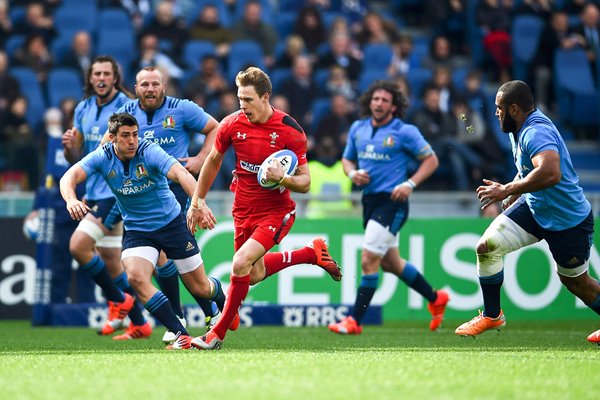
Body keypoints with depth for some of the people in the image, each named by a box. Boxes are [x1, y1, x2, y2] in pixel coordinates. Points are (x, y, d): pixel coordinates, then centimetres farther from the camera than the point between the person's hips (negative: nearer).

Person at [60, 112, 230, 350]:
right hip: (137, 230, 2)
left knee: (199, 288, 3)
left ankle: (223, 301, 42)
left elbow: (181, 174, -36)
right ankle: (181, 335, -19)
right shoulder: (102, 158, -12)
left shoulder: (149, 152, -21)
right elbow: (70, 177, -23)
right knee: (136, 277, -26)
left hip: (171, 222, -2)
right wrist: (71, 200, -47)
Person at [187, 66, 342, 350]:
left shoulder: (290, 131, -17)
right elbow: (213, 161, 12)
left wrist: (282, 178, -32)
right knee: (254, 275, 16)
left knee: (241, 264, -23)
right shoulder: (232, 124, -7)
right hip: (244, 211, 6)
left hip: (276, 212, -6)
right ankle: (313, 253, 37)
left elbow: (304, 182, -11)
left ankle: (218, 334, -8)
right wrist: (197, 202, 13)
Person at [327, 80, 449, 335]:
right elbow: (347, 159, 20)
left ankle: (354, 321, -8)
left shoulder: (405, 132, -9)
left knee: (369, 260, -13)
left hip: (391, 202, -8)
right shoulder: (358, 128, 8)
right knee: (390, 263, 17)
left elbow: (431, 160, -3)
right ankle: (435, 299, 37)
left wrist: (410, 184, -16)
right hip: (369, 199, 8)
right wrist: (353, 173, -3)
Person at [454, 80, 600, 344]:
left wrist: (507, 191, -38)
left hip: (567, 221, -8)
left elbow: (550, 173, -47)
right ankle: (491, 315, 10)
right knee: (486, 246, -6)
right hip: (533, 207, 9)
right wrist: (514, 195, 18)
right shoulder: (520, 129, 1)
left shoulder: (536, 132, -29)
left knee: (575, 282, 9)